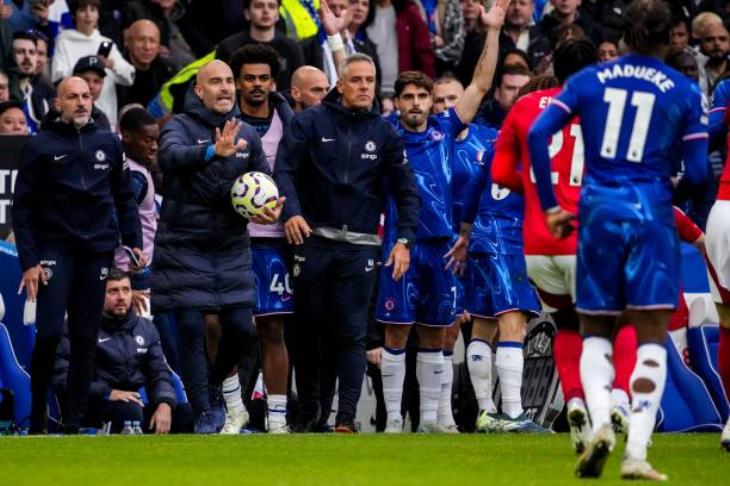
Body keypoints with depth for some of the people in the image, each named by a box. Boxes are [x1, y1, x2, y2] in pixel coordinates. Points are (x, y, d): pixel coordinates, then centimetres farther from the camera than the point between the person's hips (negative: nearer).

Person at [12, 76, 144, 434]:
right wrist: (28, 261, -8)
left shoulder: (108, 144, 12)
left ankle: (73, 422, 7)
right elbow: (22, 207, 0)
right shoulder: (40, 146, 2)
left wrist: (134, 242, 6)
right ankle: (37, 417, -1)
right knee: (50, 333, -14)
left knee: (85, 340, 4)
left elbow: (125, 198, 18)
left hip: (97, 251, 3)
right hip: (54, 248, -3)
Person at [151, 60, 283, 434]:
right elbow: (172, 156, -29)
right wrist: (213, 152, -47)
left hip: (232, 248, 4)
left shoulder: (247, 135, 9)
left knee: (240, 328, 1)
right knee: (191, 329, -5)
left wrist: (271, 209, -6)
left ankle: (213, 386, 29)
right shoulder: (180, 127, -7)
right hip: (185, 246, -4)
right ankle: (204, 413, 3)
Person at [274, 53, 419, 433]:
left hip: (360, 246, 1)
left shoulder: (383, 133, 7)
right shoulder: (310, 123, 1)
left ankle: (346, 417, -7)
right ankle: (307, 410, 20)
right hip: (313, 239, -1)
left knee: (352, 331, -5)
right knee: (309, 327, 7)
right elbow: (284, 169, -6)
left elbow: (405, 191, 10)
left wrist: (404, 240, 0)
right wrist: (291, 212, -22)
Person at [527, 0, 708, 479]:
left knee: (595, 332, 14)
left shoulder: (588, 80, 7)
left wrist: (550, 206, 3)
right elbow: (698, 171, -2)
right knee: (652, 338, 1)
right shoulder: (685, 92, 3)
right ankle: (637, 452, -11)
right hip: (651, 214, -2)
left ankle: (600, 422, -11)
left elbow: (538, 134, -2)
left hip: (598, 210, 2)